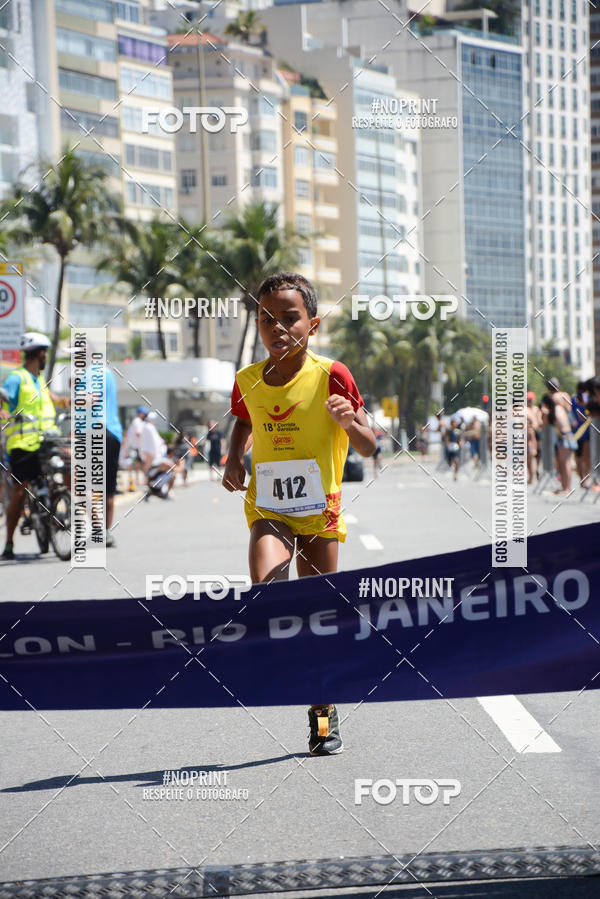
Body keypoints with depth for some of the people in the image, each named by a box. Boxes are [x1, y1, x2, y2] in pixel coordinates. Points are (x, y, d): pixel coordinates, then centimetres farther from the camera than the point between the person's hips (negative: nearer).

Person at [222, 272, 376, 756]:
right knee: (266, 588, -27)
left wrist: (349, 421, -28)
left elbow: (369, 448, -8)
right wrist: (234, 458, 4)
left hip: (319, 510, -2)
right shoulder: (248, 381, -1)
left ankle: (324, 711, 24)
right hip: (268, 507, 2)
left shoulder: (331, 376, -11)